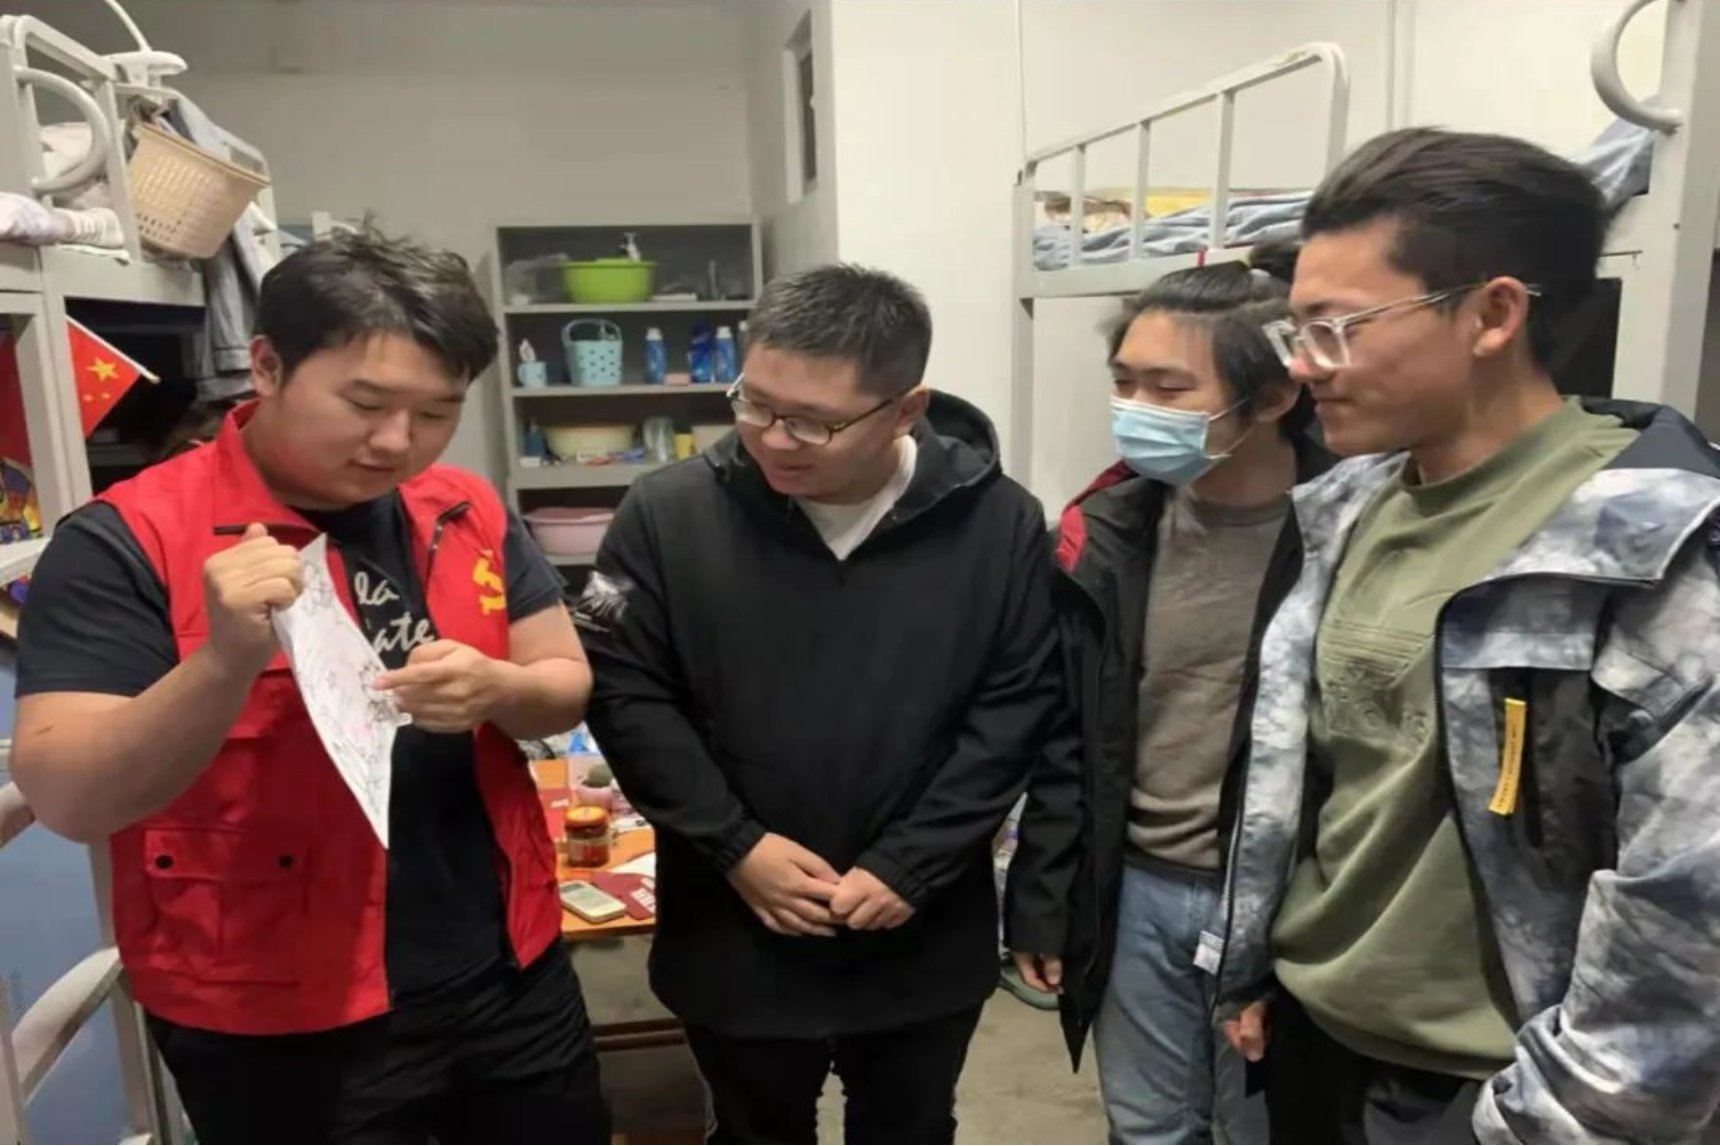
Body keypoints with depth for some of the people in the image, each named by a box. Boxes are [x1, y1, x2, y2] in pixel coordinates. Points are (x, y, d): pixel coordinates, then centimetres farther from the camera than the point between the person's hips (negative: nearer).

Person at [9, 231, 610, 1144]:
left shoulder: (469, 513, 0)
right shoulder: (129, 540, -14)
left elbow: (570, 687, 3)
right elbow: (65, 798, -17)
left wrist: (495, 689, -19)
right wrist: (227, 662, -33)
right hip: (282, 1023, -4)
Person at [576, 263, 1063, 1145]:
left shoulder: (999, 524, -12)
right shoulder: (669, 514, -13)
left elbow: (1017, 709, -9)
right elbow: (622, 691, -8)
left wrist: (909, 867, -14)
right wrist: (736, 847, -14)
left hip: (925, 938, 1)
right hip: (737, 934, 0)